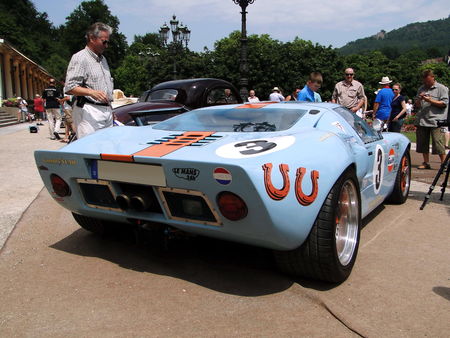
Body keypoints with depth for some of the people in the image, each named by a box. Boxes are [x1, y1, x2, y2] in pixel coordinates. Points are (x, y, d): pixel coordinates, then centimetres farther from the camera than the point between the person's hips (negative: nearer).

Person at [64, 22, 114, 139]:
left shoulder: (103, 59, 23)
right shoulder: (79, 58, -5)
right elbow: (70, 88, -14)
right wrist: (92, 92, -30)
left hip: (106, 111, 8)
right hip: (89, 112, -8)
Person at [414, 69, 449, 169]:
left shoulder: (441, 88, 4)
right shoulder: (421, 89, 19)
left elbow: (444, 104, -4)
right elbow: (416, 105, 20)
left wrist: (430, 100, -10)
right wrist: (419, 99, 0)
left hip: (436, 121, -5)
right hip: (421, 120, 6)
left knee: (438, 142, -8)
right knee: (423, 142, 8)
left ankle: (444, 163, 0)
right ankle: (426, 163, 18)